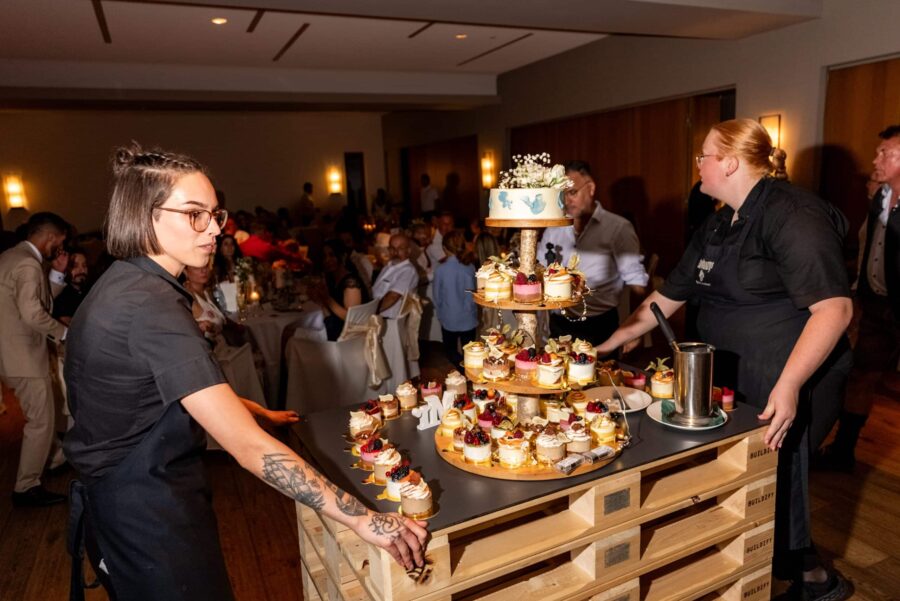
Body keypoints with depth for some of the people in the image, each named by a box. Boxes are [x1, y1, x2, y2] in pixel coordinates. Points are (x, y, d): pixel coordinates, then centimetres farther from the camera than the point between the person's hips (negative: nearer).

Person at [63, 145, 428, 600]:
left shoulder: (123, 284, 3)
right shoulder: (149, 305, -28)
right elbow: (248, 447, -33)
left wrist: (253, 411, 8)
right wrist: (363, 520, -31)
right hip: (150, 518, -9)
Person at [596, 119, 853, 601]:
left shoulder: (791, 214, -14)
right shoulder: (717, 227, 12)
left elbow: (833, 307, -22)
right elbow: (668, 296, 16)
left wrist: (788, 387, -29)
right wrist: (613, 342, 15)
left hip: (789, 387, -7)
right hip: (731, 380, 8)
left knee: (772, 487, -2)